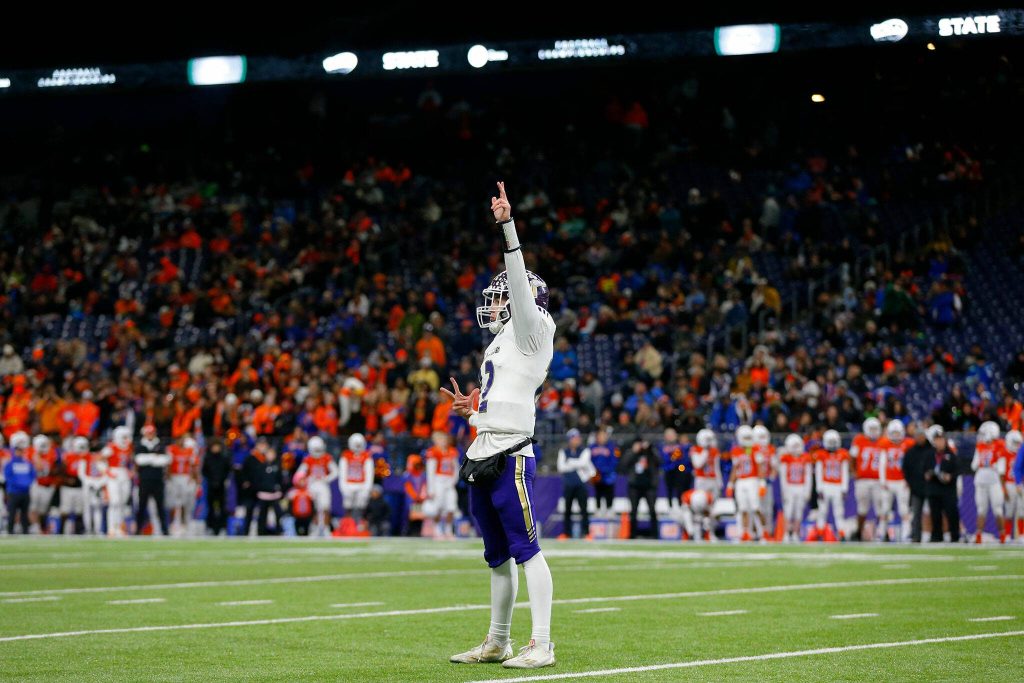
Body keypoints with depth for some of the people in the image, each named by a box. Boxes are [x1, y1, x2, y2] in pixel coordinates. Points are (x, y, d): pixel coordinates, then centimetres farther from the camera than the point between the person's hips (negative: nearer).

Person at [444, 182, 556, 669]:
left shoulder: (531, 331, -1)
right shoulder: (502, 344, 24)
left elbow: (521, 285, -16)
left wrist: (507, 227, -22)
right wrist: (473, 410, 15)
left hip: (510, 456, -10)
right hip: (484, 455, 10)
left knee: (525, 550, -10)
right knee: (497, 557, 13)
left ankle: (541, 645, -11)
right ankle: (497, 643, 20)